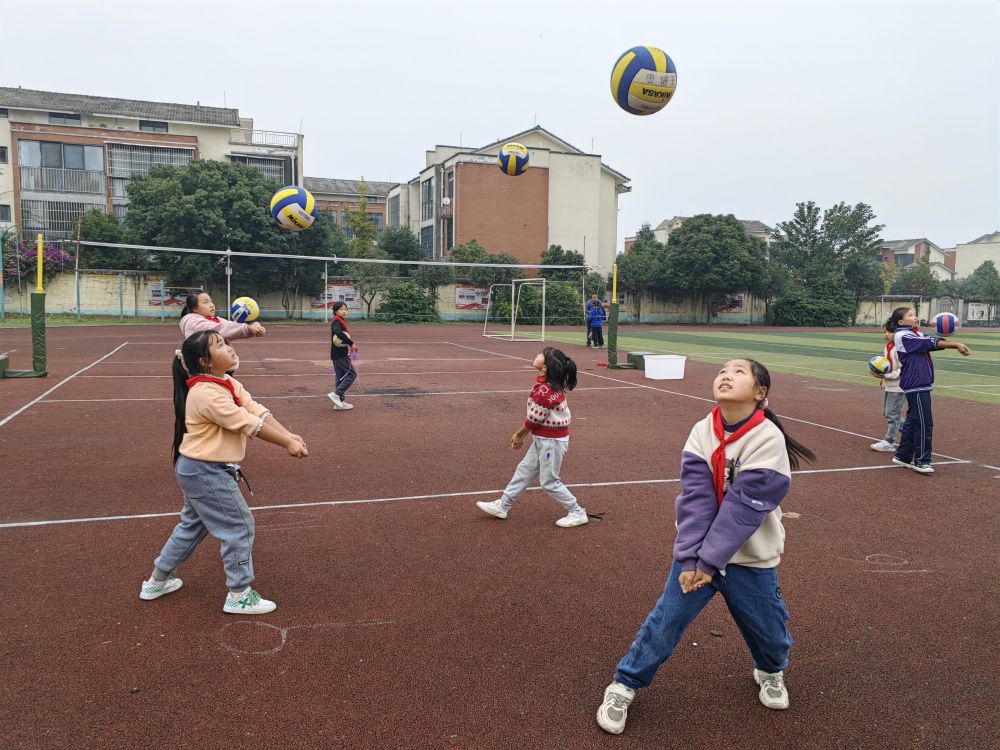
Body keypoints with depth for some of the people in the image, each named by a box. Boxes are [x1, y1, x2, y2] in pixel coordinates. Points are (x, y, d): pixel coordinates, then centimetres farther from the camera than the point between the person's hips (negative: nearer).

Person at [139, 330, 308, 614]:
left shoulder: (230, 385, 5)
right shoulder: (207, 394, -25)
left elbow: (259, 411, -3)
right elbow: (250, 424, -25)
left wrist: (289, 435, -13)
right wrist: (288, 444, -20)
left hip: (199, 470, 10)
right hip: (206, 473, -10)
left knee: (193, 525, 24)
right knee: (240, 527, -1)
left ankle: (157, 581, 39)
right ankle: (239, 595, 12)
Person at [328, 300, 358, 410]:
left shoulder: (341, 322, 16)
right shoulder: (336, 322, -14)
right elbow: (338, 332, -34)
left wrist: (351, 345, 7)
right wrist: (351, 343, -31)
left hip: (339, 354, 10)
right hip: (340, 354, -10)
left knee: (340, 377, 12)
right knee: (351, 373, -8)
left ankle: (340, 401, 16)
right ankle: (336, 394, -10)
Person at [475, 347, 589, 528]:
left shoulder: (544, 391, -28)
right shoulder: (552, 385, 2)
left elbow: (533, 419, -18)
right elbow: (535, 417, 8)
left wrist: (519, 435, -1)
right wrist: (522, 435, 13)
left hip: (552, 441, -10)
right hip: (542, 439, 10)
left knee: (549, 482, 3)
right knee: (524, 470, 16)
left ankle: (577, 513, 16)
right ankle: (502, 506, 26)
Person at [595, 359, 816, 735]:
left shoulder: (768, 440, -19)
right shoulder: (702, 433, -9)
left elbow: (743, 508, -22)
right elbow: (694, 498, -13)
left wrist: (709, 562, -21)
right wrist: (689, 559, -20)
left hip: (750, 560, -1)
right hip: (699, 554, 2)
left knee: (767, 629, 14)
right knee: (663, 623, 0)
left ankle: (770, 672, 48)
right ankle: (623, 686, 17)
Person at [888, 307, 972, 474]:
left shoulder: (917, 335, 15)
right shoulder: (902, 336, -11)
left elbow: (933, 342, 0)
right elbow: (930, 343, -17)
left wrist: (956, 345, -16)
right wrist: (956, 344, -17)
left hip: (921, 385, 9)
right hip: (916, 386, -9)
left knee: (913, 421, 14)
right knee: (924, 423, -7)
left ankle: (903, 455, 23)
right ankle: (921, 461, 1)